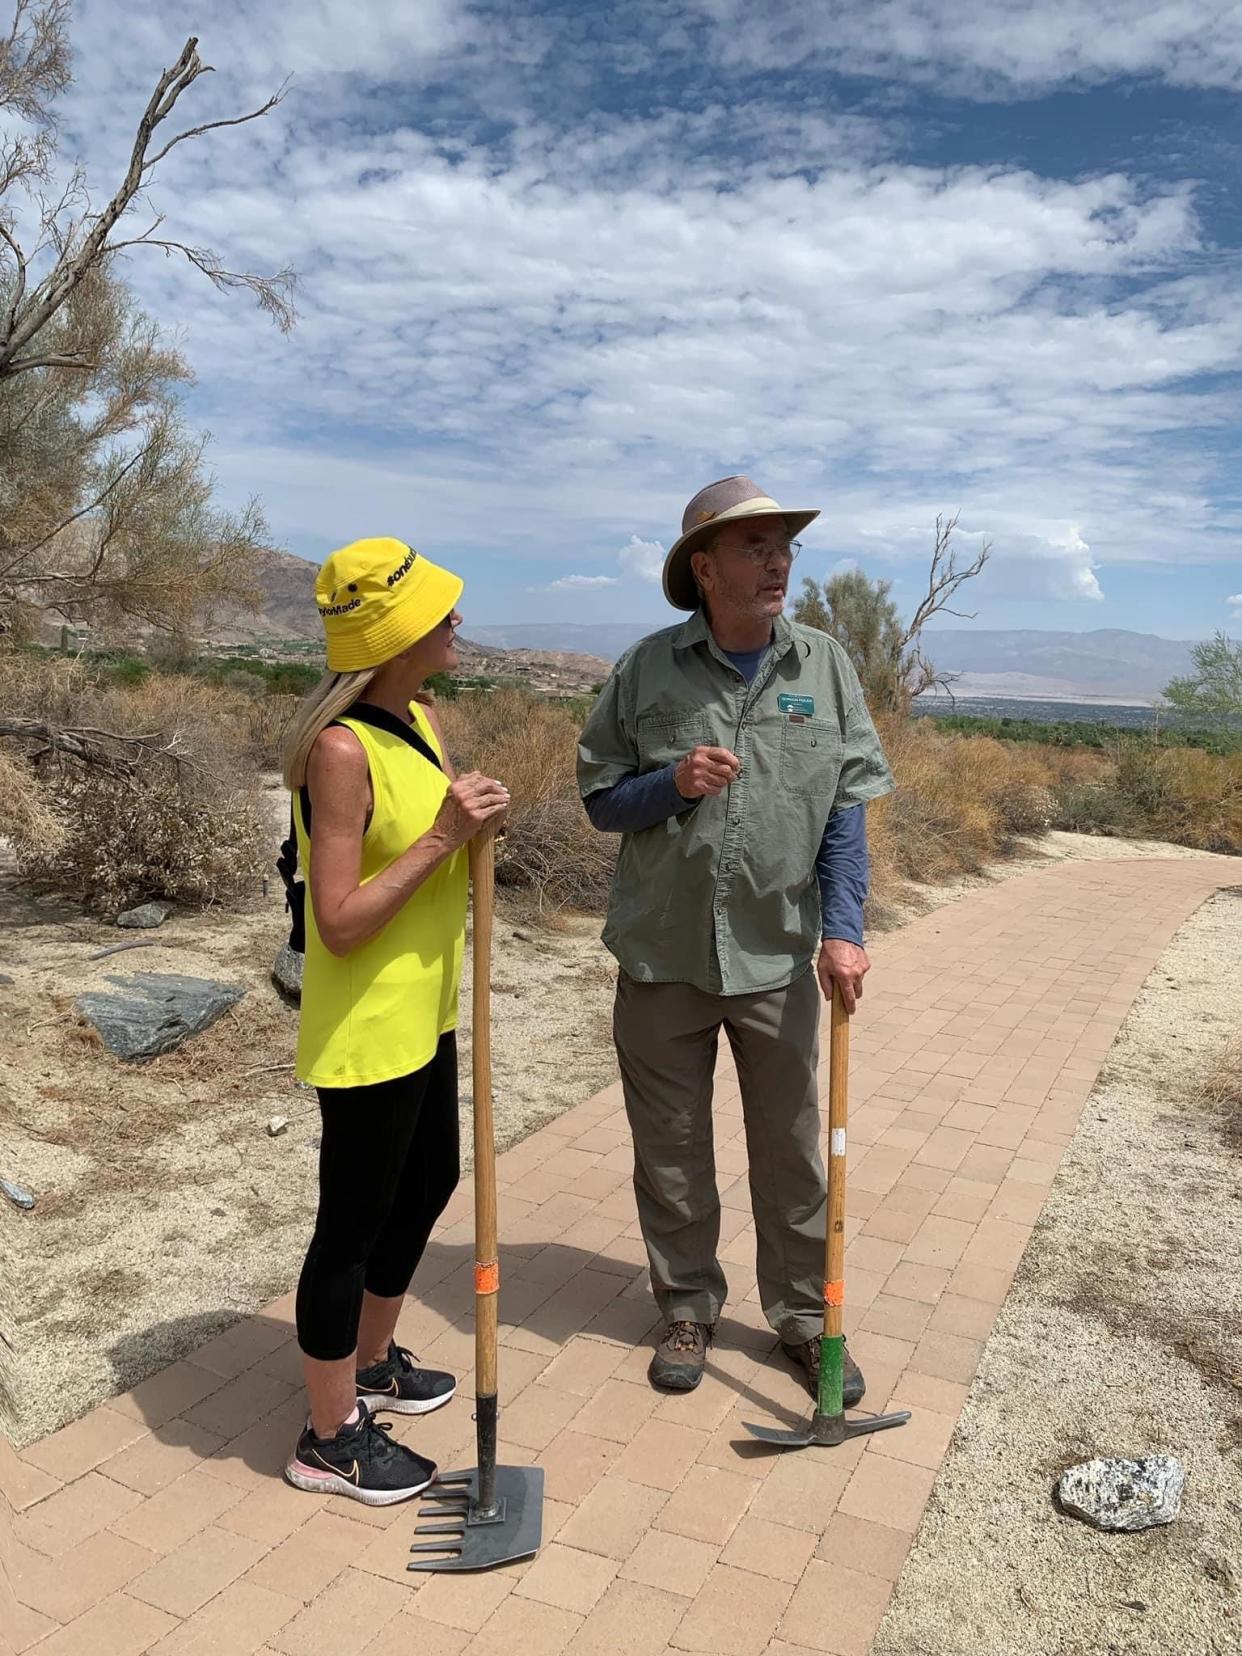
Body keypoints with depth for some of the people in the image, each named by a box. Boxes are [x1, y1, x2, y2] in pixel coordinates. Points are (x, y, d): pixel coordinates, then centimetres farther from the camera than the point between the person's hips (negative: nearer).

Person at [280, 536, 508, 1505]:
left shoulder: (424, 720, 4)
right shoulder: (341, 750, -24)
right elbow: (338, 924, -25)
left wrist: (476, 821, -1)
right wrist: (441, 836, -25)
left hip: (427, 1013, 10)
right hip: (366, 1031, -10)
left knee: (430, 1183, 23)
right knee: (354, 1225, 7)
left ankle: (372, 1364, 46)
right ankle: (329, 1439, 29)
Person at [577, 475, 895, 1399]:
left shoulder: (825, 666, 1)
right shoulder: (649, 670, -2)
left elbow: (847, 808, 0)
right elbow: (601, 798, 2)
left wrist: (843, 930, -9)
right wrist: (672, 783, -18)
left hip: (778, 956, 1)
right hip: (663, 953, 0)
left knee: (793, 1150, 12)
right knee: (670, 1150, 13)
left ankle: (803, 1315, 32)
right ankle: (688, 1306, 34)